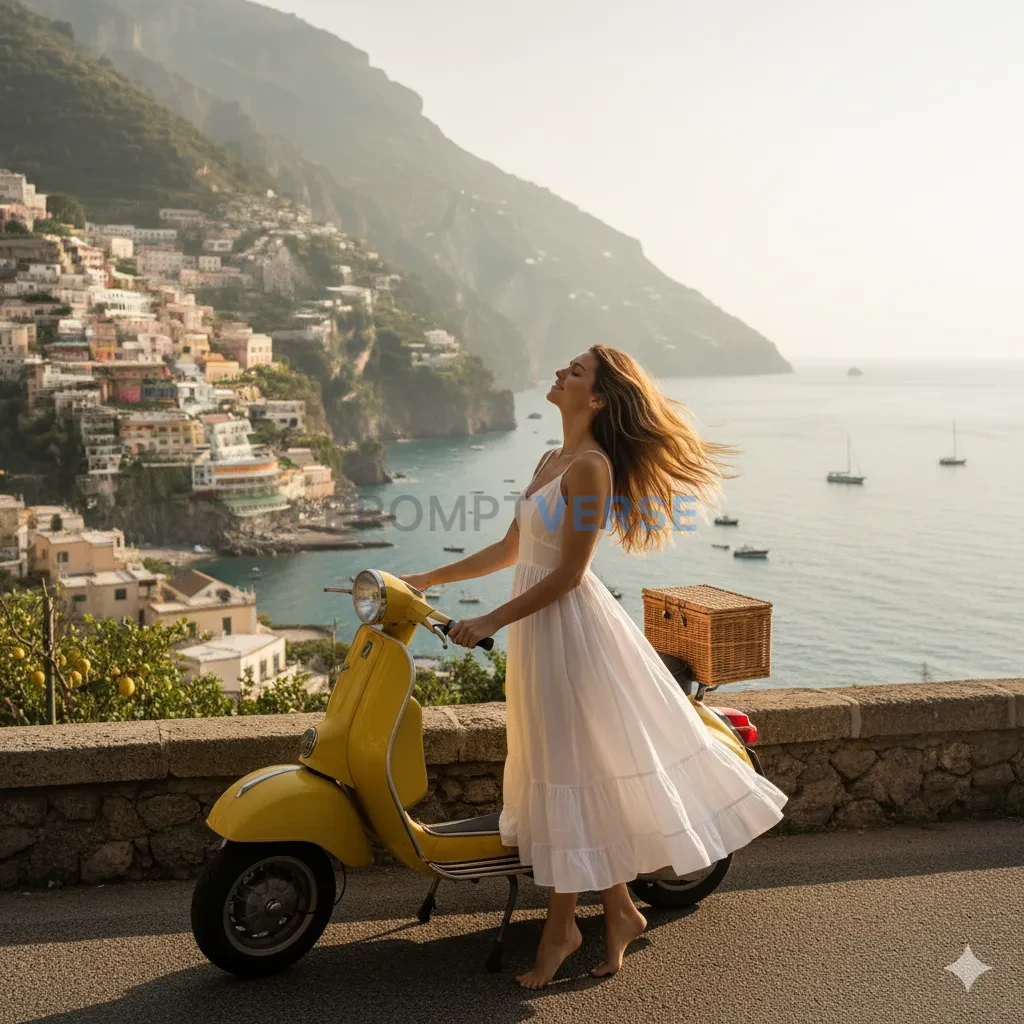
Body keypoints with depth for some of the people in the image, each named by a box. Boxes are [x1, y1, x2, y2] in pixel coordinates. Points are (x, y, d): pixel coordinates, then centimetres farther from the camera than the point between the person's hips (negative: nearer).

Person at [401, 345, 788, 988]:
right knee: (568, 772, 14)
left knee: (572, 773, 2)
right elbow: (511, 550, 17)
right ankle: (619, 912, 26)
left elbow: (568, 573, -19)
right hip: (544, 632, 9)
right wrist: (427, 580, 16)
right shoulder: (553, 461, 12)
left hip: (569, 628, -9)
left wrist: (490, 622, -16)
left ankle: (561, 928, 16)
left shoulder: (590, 465, -16)